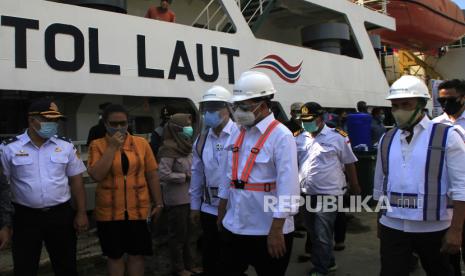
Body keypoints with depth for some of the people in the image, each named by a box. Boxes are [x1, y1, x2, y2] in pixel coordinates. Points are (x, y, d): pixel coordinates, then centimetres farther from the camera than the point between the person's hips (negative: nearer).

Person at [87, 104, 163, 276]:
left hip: (139, 210, 1)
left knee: (137, 254, 10)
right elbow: (96, 175, -16)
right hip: (109, 212, 0)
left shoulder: (141, 143, 1)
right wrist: (112, 147, -16)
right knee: (114, 255, 14)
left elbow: (152, 175, 5)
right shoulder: (97, 145, -3)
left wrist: (158, 203, 5)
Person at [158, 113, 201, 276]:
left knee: (191, 233, 16)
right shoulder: (169, 149, -15)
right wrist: (186, 176, -14)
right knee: (179, 235, 6)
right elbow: (163, 174, -21)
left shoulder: (187, 147, 11)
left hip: (190, 197, 8)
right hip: (177, 200, -8)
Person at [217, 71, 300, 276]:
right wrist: (221, 213, 15)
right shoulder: (239, 134, 8)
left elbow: (287, 187, -19)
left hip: (267, 230, -6)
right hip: (234, 227, 6)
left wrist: (276, 231, -20)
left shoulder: (281, 136, -14)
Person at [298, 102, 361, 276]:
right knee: (313, 233, 17)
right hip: (307, 194, 6)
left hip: (328, 195, -6)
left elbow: (349, 164, -1)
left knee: (322, 236, 0)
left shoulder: (337, 137, -7)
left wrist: (355, 189, 2)